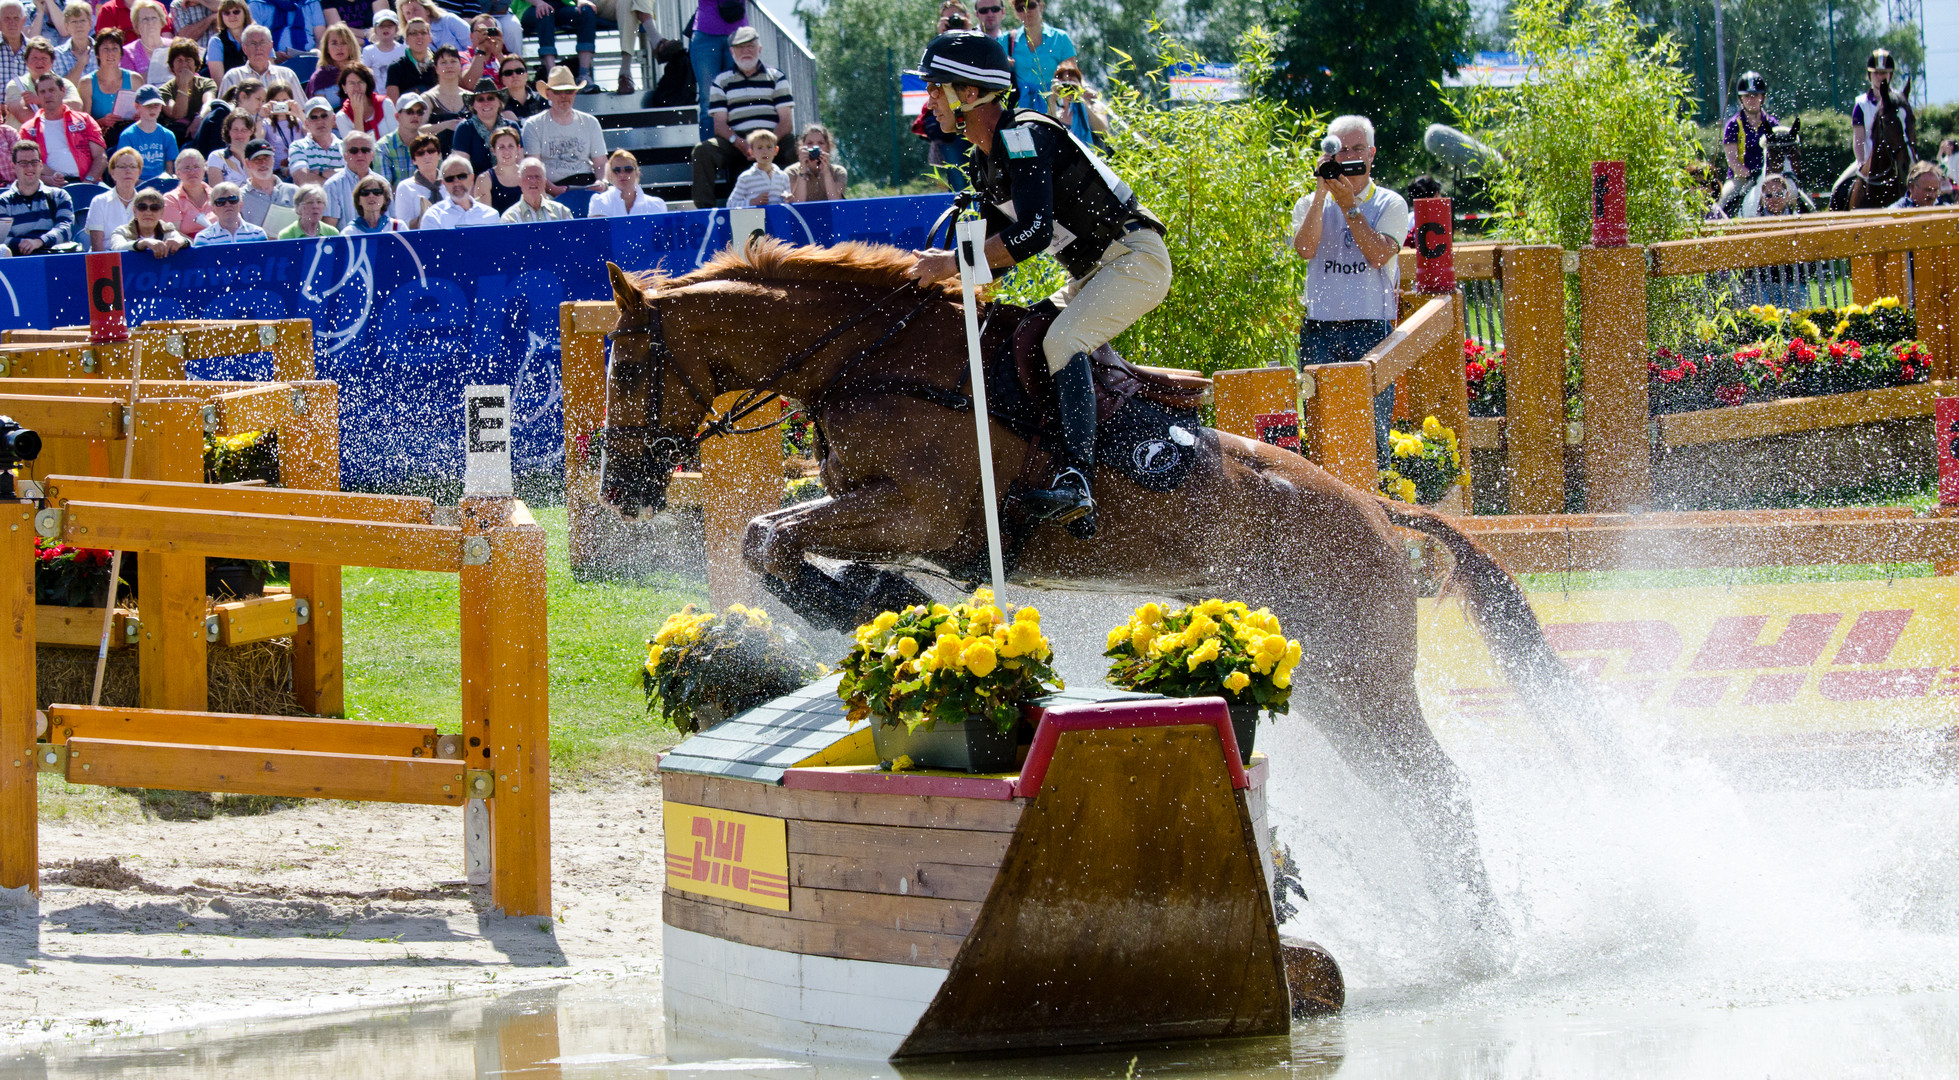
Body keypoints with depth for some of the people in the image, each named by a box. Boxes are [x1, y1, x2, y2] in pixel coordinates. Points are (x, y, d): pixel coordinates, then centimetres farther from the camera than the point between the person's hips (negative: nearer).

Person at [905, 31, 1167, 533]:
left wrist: (953, 263, -26)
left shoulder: (1023, 135, -21)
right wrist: (942, 276, 0)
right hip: (1092, 272, 11)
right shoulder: (985, 160, 11)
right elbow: (998, 245, 17)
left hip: (1135, 257, -11)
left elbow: (1033, 233, -32)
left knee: (1062, 341, -28)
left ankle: (1076, 479, -38)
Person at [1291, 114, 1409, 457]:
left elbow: (1378, 255, -10)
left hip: (1371, 329, -2)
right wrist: (1322, 191, -11)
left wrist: (1348, 204, -12)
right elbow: (1305, 248, -8)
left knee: (1373, 427, -8)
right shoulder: (1312, 204, 11)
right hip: (1320, 330, 2)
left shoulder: (1389, 205, 6)